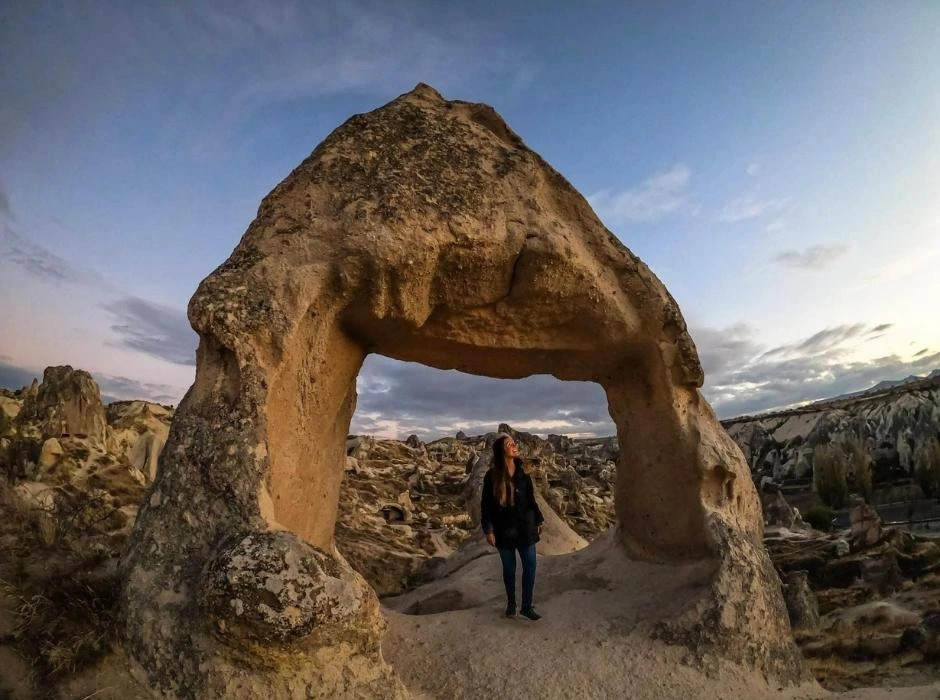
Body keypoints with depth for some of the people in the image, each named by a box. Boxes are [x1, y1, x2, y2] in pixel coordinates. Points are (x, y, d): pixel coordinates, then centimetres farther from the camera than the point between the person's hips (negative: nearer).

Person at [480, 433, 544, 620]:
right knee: (509, 567, 11)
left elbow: (531, 499, 8)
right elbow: (486, 504, -8)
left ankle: (527, 606, 18)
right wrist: (488, 529, -11)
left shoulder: (522, 472, 0)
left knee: (530, 566, 3)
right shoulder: (492, 475, -11)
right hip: (504, 529, -3)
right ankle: (511, 604, 31)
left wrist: (538, 520, 10)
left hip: (525, 527, 3)